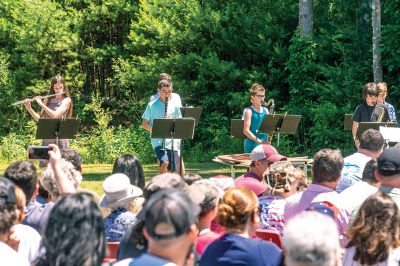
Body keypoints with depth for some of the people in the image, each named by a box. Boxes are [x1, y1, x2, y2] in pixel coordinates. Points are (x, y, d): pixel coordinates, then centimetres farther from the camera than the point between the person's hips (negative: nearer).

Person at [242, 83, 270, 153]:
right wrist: (259, 141, -20)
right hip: (252, 145, -5)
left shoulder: (265, 110, 14)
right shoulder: (249, 111, -3)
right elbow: (246, 131, -11)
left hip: (264, 145, 5)